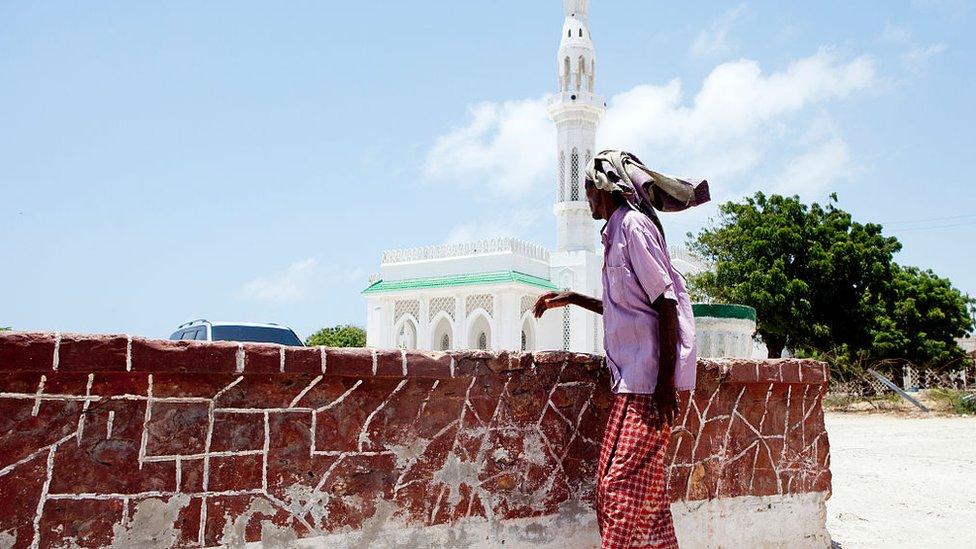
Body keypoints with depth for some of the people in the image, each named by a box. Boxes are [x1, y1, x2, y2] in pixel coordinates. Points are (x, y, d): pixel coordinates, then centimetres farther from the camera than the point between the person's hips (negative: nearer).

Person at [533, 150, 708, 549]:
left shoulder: (633, 224, -10)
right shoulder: (619, 229, 18)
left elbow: (666, 303, -17)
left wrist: (665, 382, -20)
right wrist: (571, 299, 29)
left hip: (646, 379, -10)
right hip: (634, 377, 10)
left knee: (620, 483, -9)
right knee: (645, 486, 14)